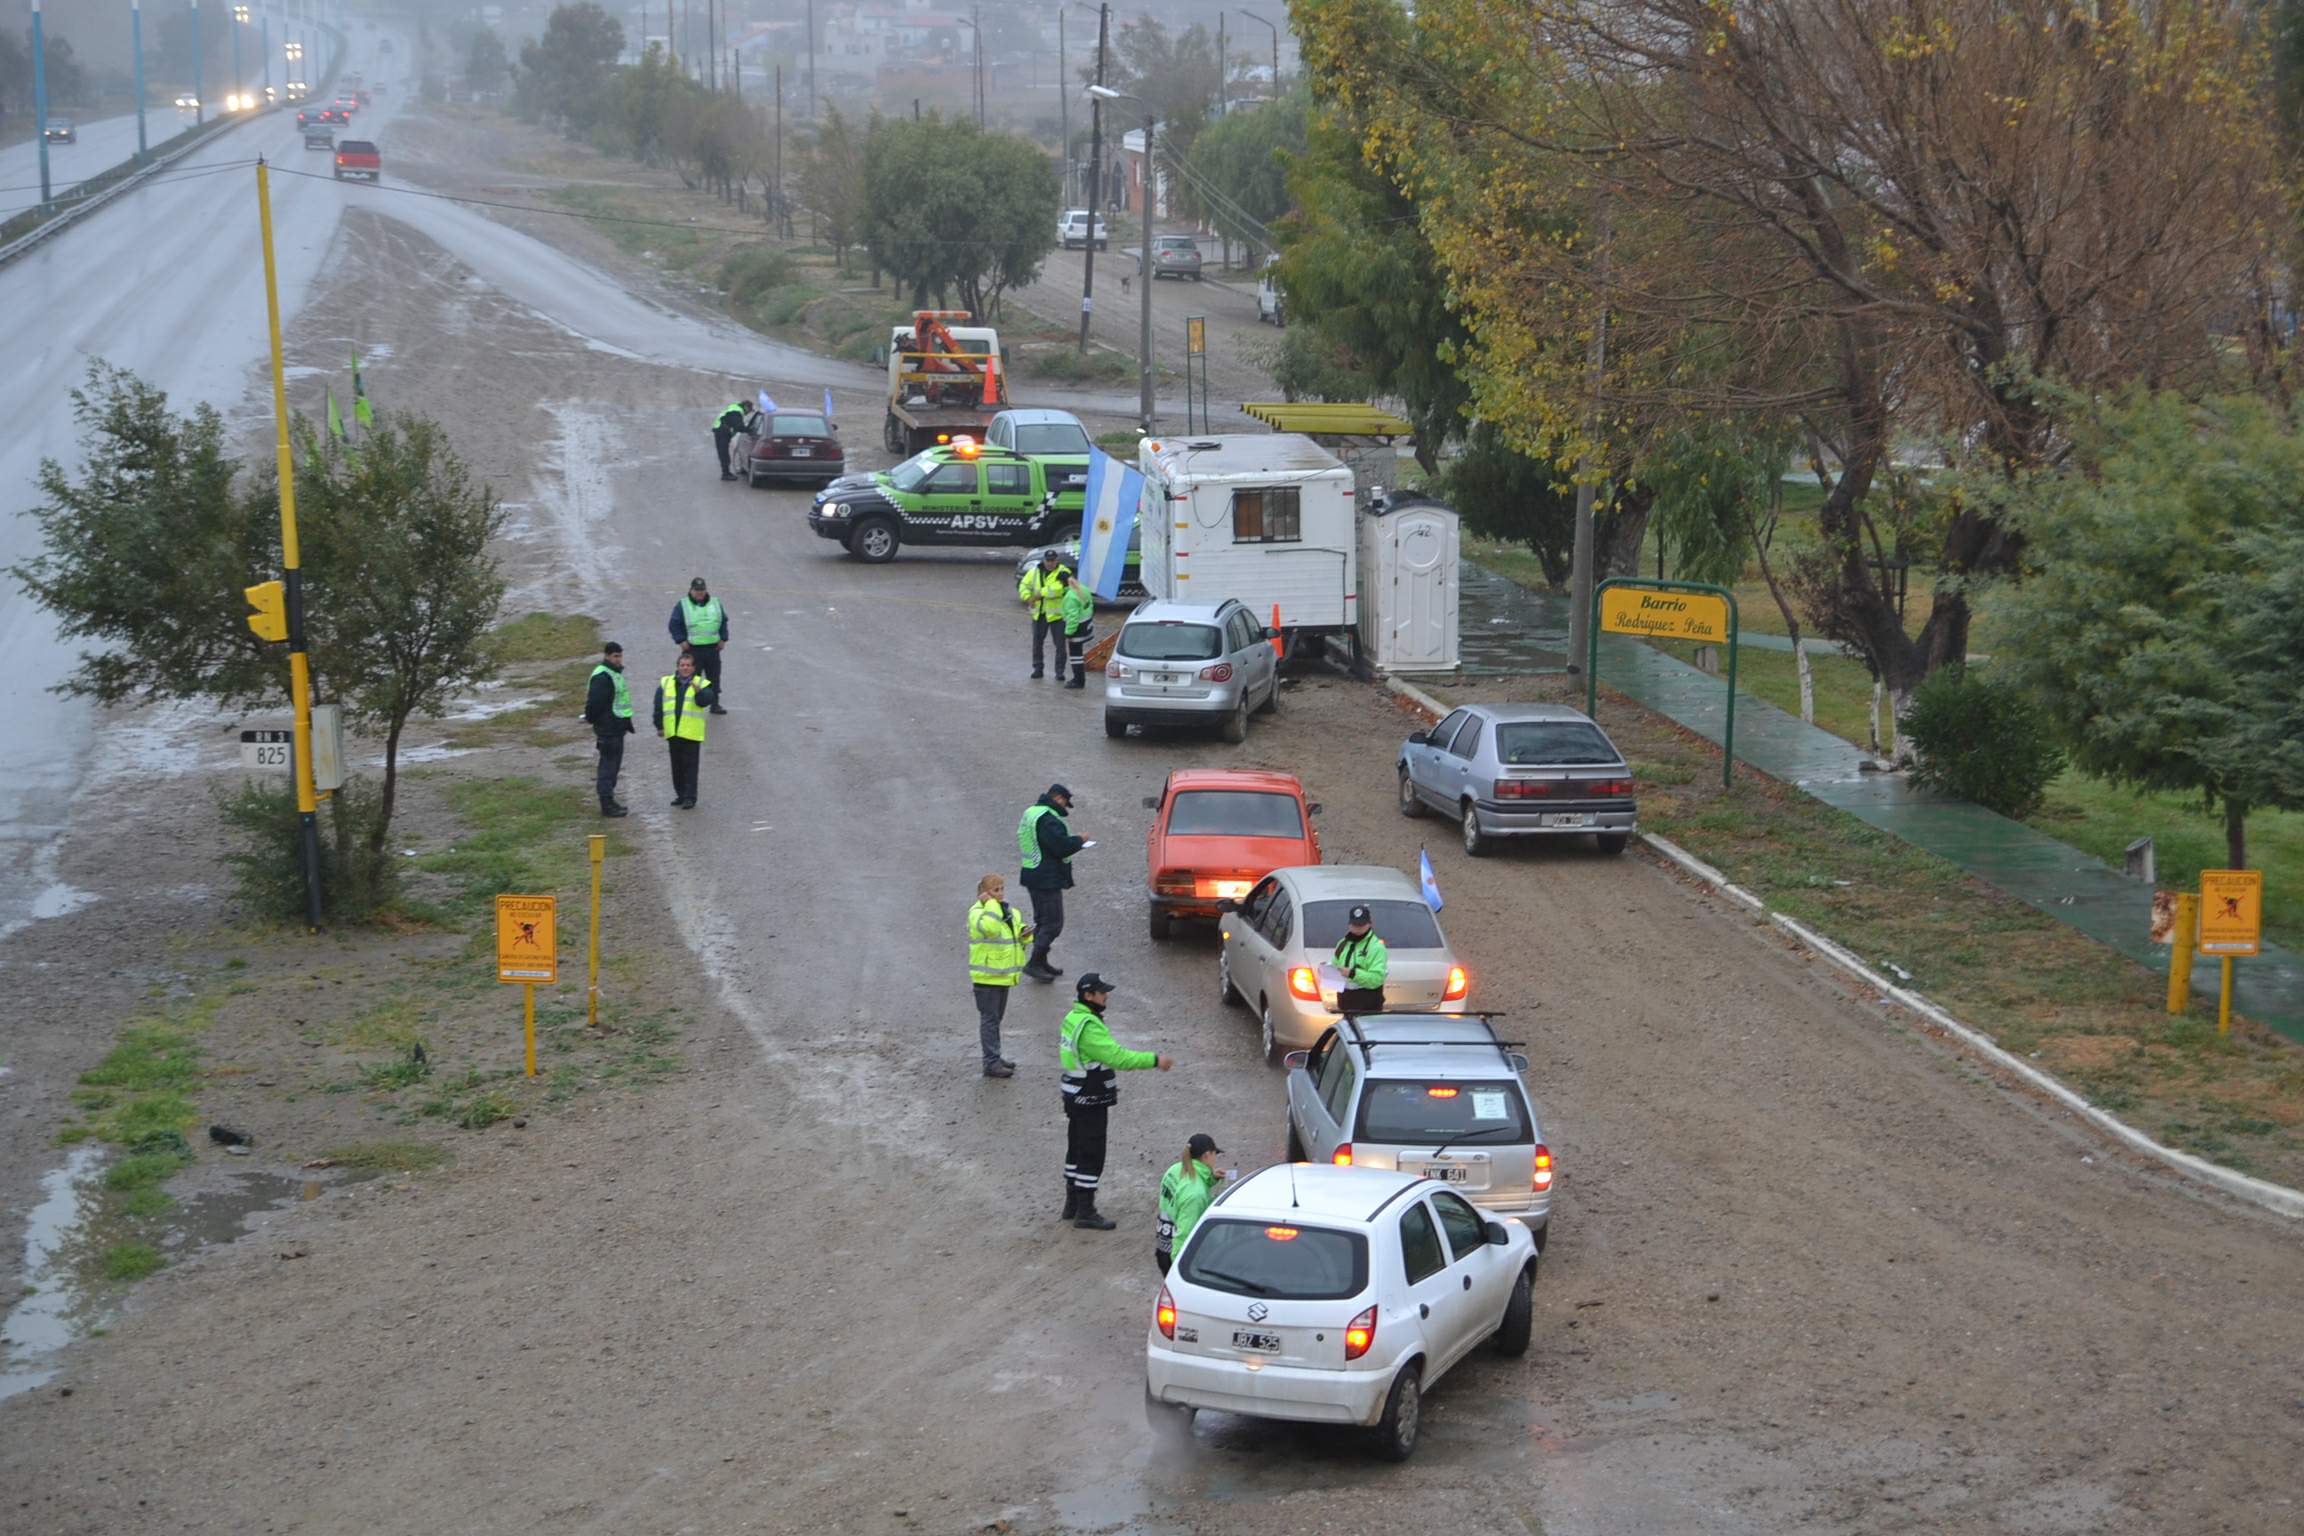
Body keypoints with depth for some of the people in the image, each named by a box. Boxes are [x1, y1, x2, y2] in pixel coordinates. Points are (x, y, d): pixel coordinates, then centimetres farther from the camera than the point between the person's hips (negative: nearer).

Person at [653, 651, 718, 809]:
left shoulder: (701, 684, 1)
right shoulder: (666, 683, 10)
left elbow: (705, 701, -16)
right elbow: (658, 706, 12)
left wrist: (698, 691, -36)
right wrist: (659, 726, 8)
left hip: (692, 733, -4)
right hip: (673, 732, 4)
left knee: (690, 766, -3)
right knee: (677, 766, 12)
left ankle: (690, 797, 0)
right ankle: (680, 794, 22)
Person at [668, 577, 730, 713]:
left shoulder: (715, 603, 9)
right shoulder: (682, 605, -1)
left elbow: (724, 621, 15)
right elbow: (675, 625, -1)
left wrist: (723, 639, 6)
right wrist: (681, 640, -9)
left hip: (713, 648, 4)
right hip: (693, 649, -4)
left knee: (714, 677, 10)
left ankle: (715, 704, 21)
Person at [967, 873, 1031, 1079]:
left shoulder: (1011, 913, 10)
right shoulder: (977, 913, -15)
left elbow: (1016, 935, 22)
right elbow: (989, 927, -36)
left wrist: (1025, 935, 0)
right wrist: (990, 904, -27)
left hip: (1004, 975, 8)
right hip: (986, 976, -8)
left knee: (996, 1017, 17)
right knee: (989, 1018, -5)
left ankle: (995, 1057, 27)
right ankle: (991, 1063, -3)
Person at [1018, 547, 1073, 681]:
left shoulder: (1062, 572, -11)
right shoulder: (1035, 571, 5)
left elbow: (1058, 588, -27)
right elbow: (1024, 585, 6)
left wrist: (1040, 593, -23)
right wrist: (1028, 597, -13)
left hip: (1056, 614, -4)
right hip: (1039, 614, 4)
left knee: (1060, 644, -2)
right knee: (1037, 642, 11)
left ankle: (1060, 671, 6)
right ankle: (1038, 669, 23)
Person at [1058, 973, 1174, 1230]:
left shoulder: (1073, 1019, 8)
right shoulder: (1089, 1027, -24)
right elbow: (1116, 1056, -30)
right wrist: (1154, 1060, -27)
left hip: (1074, 1098, 10)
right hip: (1090, 1102, -10)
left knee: (1076, 1151, 19)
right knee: (1091, 1155, -2)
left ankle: (1072, 1206, 29)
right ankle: (1085, 1213, 3)